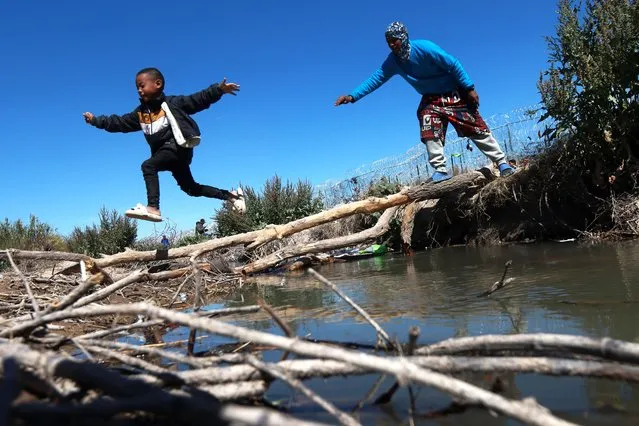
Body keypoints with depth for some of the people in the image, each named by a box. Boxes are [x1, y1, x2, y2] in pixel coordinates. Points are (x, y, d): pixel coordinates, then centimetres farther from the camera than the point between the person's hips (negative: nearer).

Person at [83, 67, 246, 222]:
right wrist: (96, 120, 17)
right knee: (191, 188, 10)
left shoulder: (172, 102, -2)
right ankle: (231, 196, 19)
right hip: (165, 152, 8)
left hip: (178, 146, -8)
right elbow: (119, 123, 22)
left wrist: (218, 89, -20)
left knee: (148, 166, -27)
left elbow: (199, 100, -8)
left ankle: (153, 208, -36)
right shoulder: (140, 113, 17)